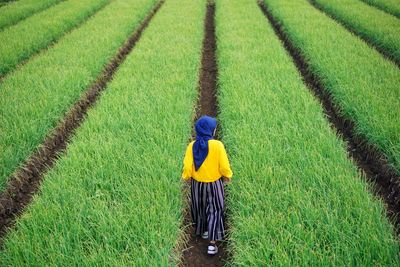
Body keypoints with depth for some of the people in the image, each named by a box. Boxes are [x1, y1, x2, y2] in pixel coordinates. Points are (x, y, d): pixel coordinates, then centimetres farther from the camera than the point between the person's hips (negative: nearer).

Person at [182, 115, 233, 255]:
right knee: (214, 210, 7)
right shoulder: (217, 145, -20)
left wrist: (187, 177, 10)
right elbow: (224, 166, -16)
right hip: (214, 183, -3)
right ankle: (212, 243, 3)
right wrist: (227, 176, 4)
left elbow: (187, 167, -10)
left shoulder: (192, 146, -13)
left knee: (199, 208, 23)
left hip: (197, 183, 3)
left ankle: (202, 231, 43)